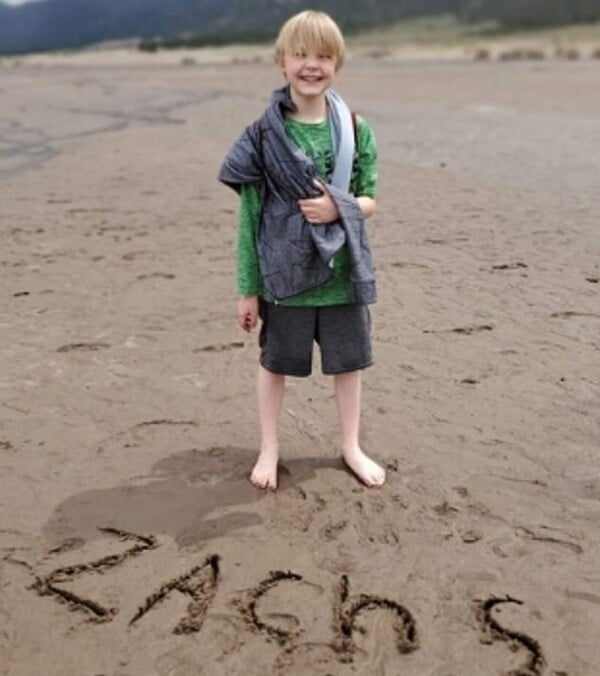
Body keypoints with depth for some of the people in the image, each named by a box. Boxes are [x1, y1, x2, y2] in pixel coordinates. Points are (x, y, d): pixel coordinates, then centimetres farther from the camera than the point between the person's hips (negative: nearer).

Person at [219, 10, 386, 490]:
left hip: (343, 275, 2)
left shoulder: (355, 130, -2)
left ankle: (352, 446, 35)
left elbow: (369, 202, 5)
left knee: (348, 363, 15)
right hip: (285, 275, -1)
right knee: (274, 364, 14)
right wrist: (248, 287, -5)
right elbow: (250, 213, -5)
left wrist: (338, 207, -19)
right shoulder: (265, 134, -7)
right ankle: (269, 449, 33)